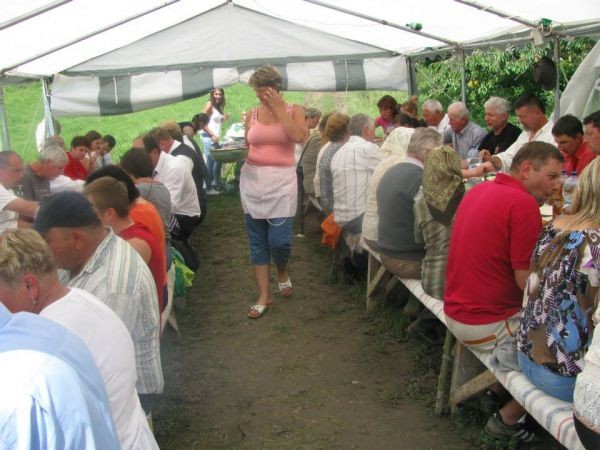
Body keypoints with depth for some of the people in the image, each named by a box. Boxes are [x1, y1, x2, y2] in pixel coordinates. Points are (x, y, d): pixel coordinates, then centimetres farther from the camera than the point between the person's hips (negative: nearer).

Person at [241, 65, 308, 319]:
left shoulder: (294, 111, 1)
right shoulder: (252, 114, 9)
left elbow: (298, 137, -18)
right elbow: (247, 147, 16)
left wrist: (278, 107, -13)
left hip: (281, 180, -3)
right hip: (252, 179, 3)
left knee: (279, 239, -11)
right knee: (257, 241, 4)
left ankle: (282, 273, 23)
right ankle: (263, 296, 12)